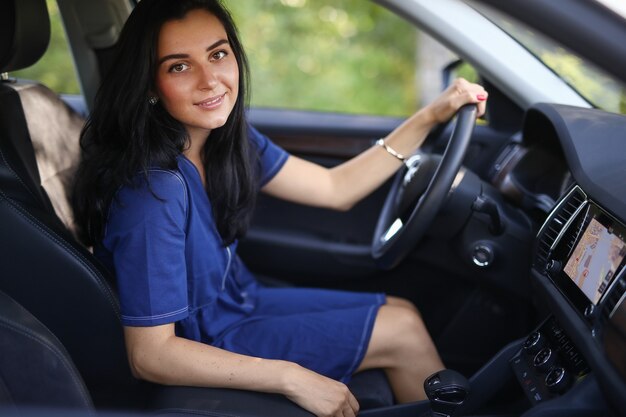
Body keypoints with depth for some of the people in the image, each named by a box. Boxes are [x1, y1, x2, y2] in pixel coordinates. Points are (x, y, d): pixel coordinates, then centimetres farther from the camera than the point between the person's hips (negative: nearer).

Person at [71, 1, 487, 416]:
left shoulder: (227, 137, -9)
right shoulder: (152, 190, -33)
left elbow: (335, 189, 1)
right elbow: (150, 355, -30)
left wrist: (430, 116, -5)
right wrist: (293, 379, -29)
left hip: (239, 300, 8)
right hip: (198, 346, -8)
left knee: (404, 312, 10)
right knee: (404, 332, -3)